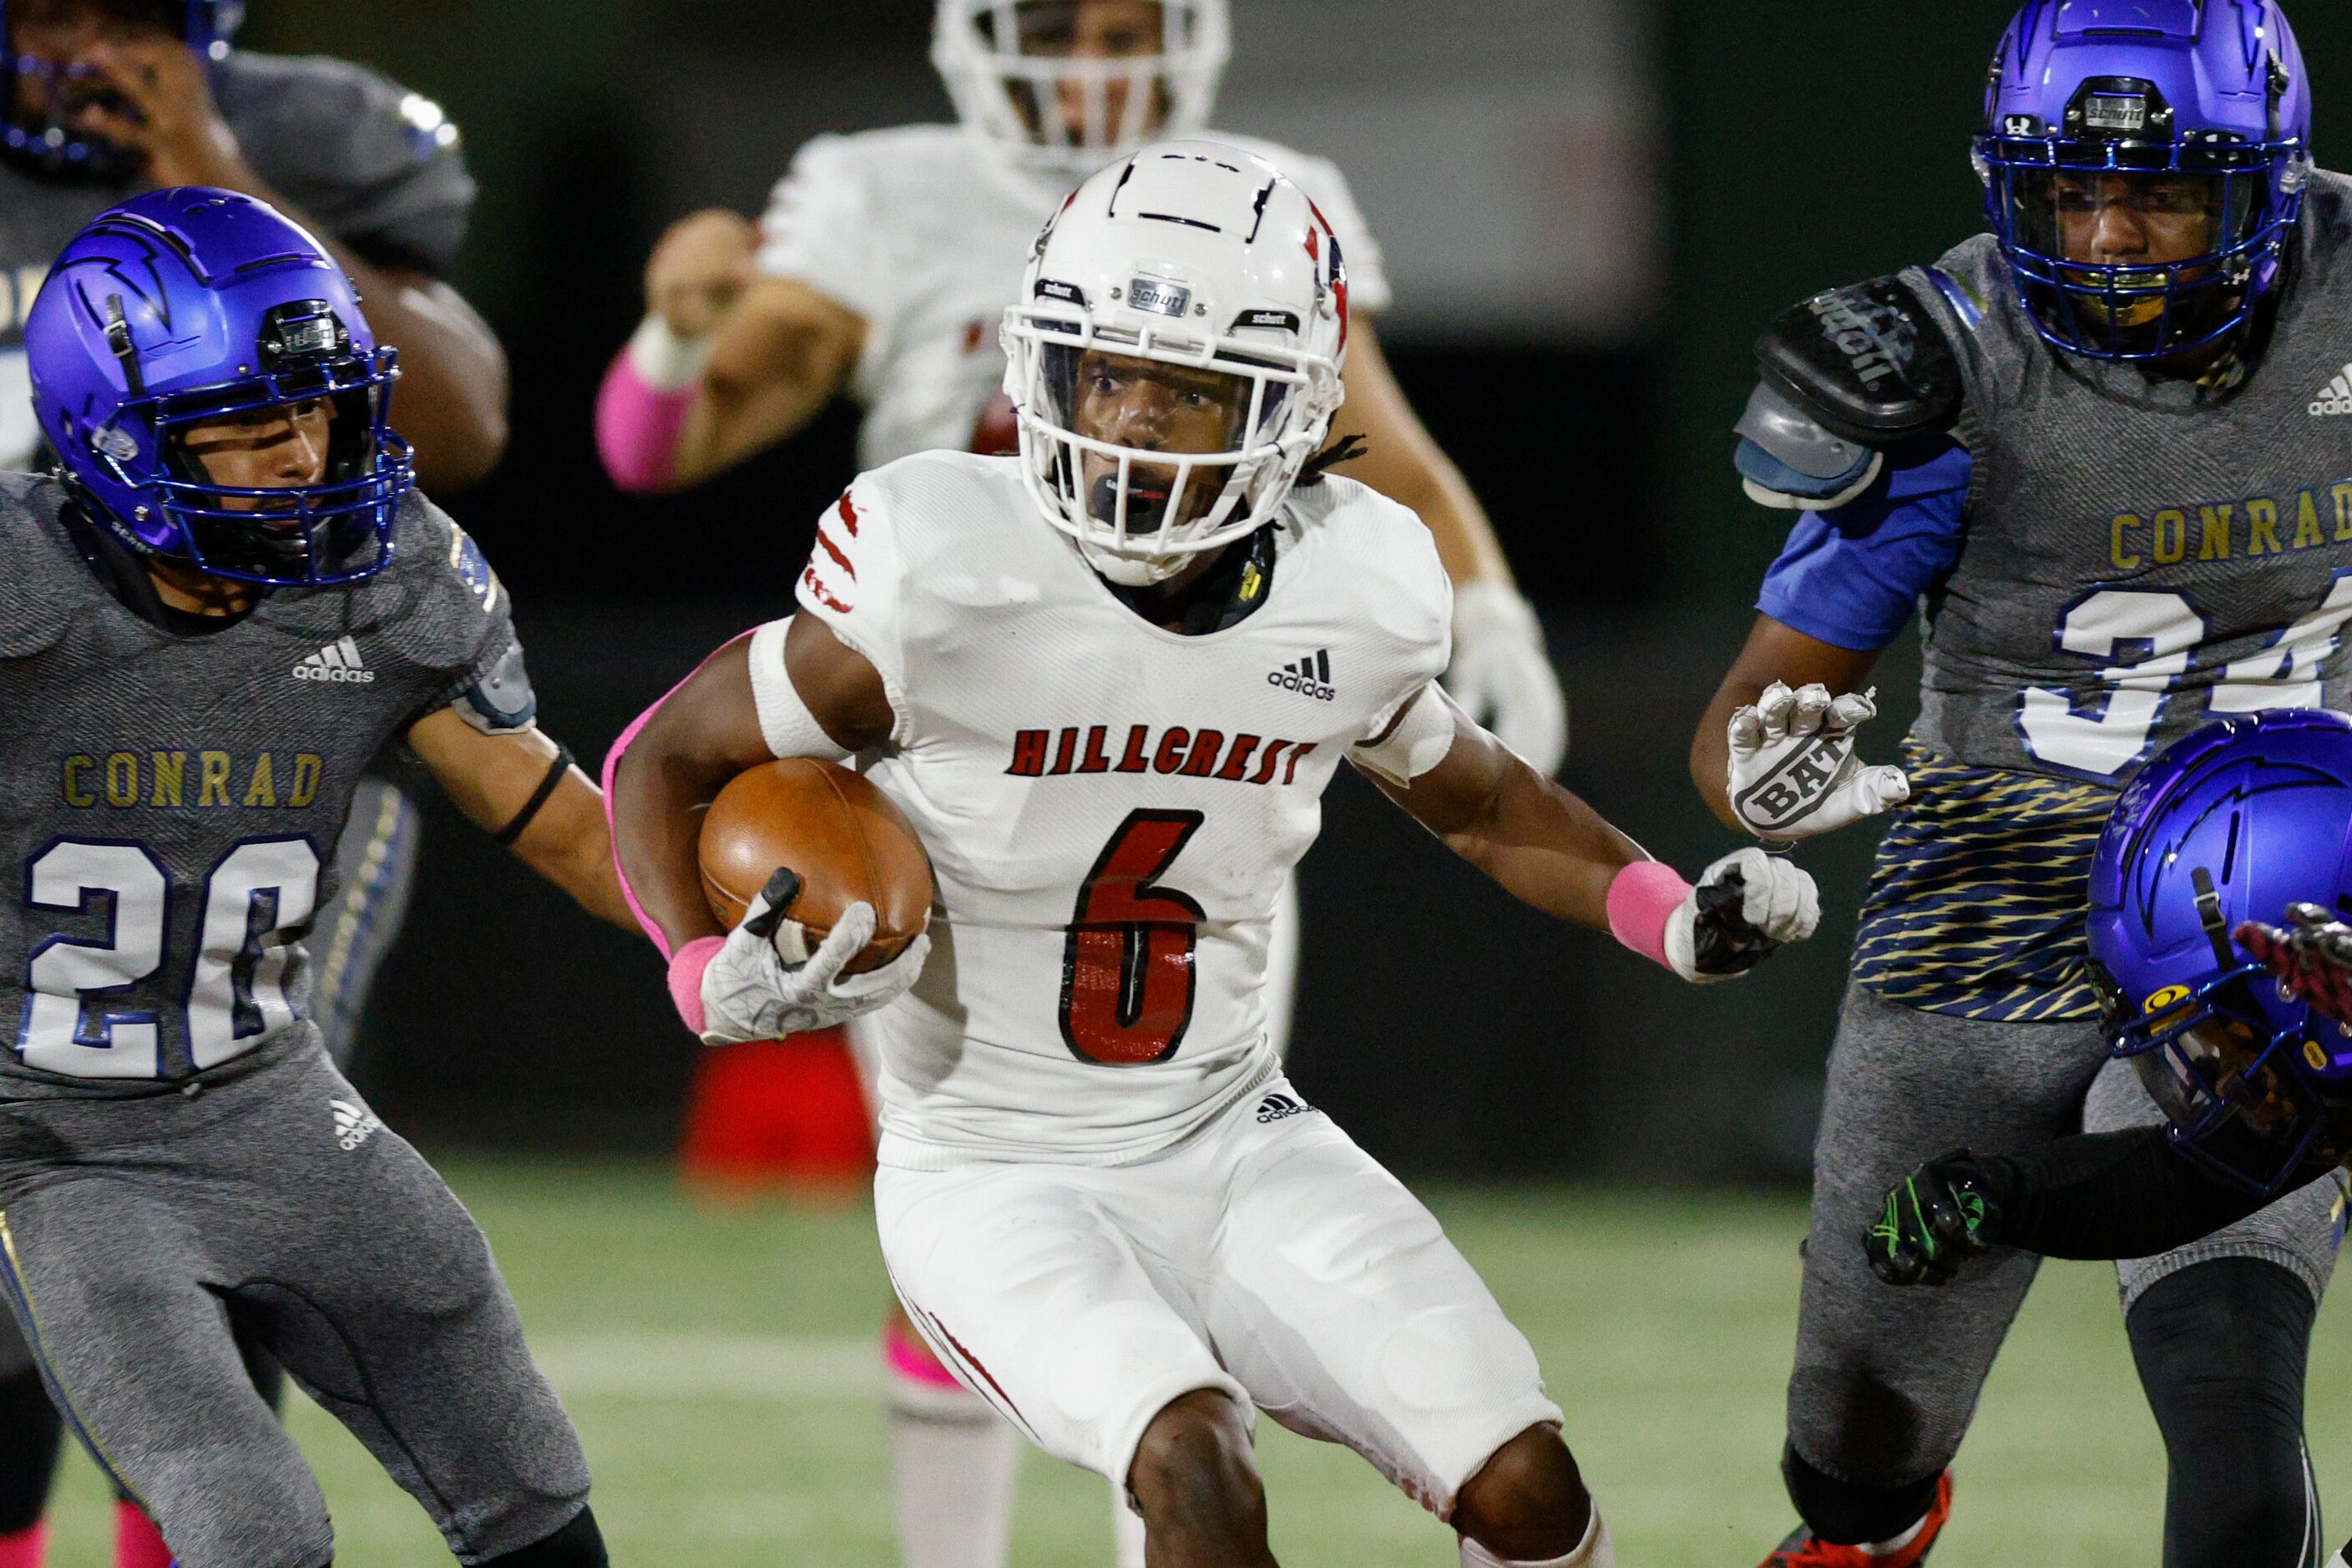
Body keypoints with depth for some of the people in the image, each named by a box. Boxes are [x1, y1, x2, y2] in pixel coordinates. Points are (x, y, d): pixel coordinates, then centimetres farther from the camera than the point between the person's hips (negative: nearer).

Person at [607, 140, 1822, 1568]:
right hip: (998, 1179, -4)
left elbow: (1478, 797, 18)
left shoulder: (1353, 599, -5)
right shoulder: (945, 580, -18)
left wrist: (1672, 916, 3)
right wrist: (713, 976, -22)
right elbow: (665, 760, -5)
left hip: (1234, 1143, 4)